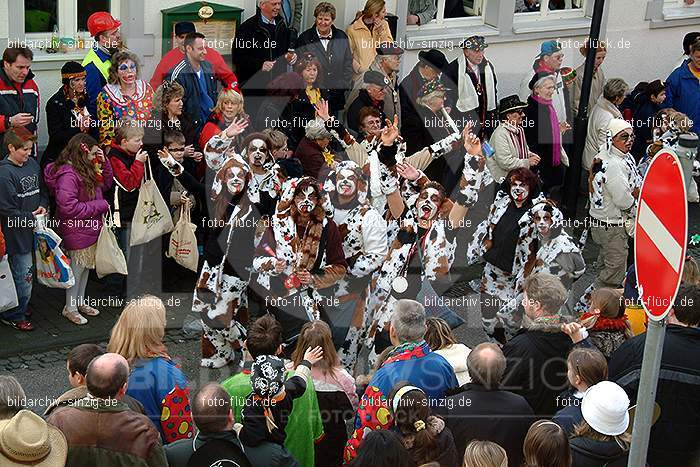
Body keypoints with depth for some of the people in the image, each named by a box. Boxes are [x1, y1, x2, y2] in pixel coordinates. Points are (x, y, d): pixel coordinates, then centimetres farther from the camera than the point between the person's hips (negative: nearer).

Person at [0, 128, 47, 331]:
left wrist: (43, 206, 0)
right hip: (17, 233, -7)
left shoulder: (32, 164, 6)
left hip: (34, 230, 7)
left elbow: (42, 190, 19)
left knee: (27, 273, 17)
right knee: (23, 276, -1)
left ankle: (21, 308, 33)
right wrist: (31, 219, -14)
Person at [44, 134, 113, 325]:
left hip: (90, 227, 9)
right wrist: (100, 206, -21)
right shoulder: (68, 175, -24)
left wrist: (104, 163, 2)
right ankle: (70, 308, 20)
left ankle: (80, 301, 35)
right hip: (77, 232, -9)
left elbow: (105, 184, 18)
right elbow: (68, 207, -29)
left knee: (86, 266, 19)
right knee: (77, 269, 4)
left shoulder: (86, 170, 6)